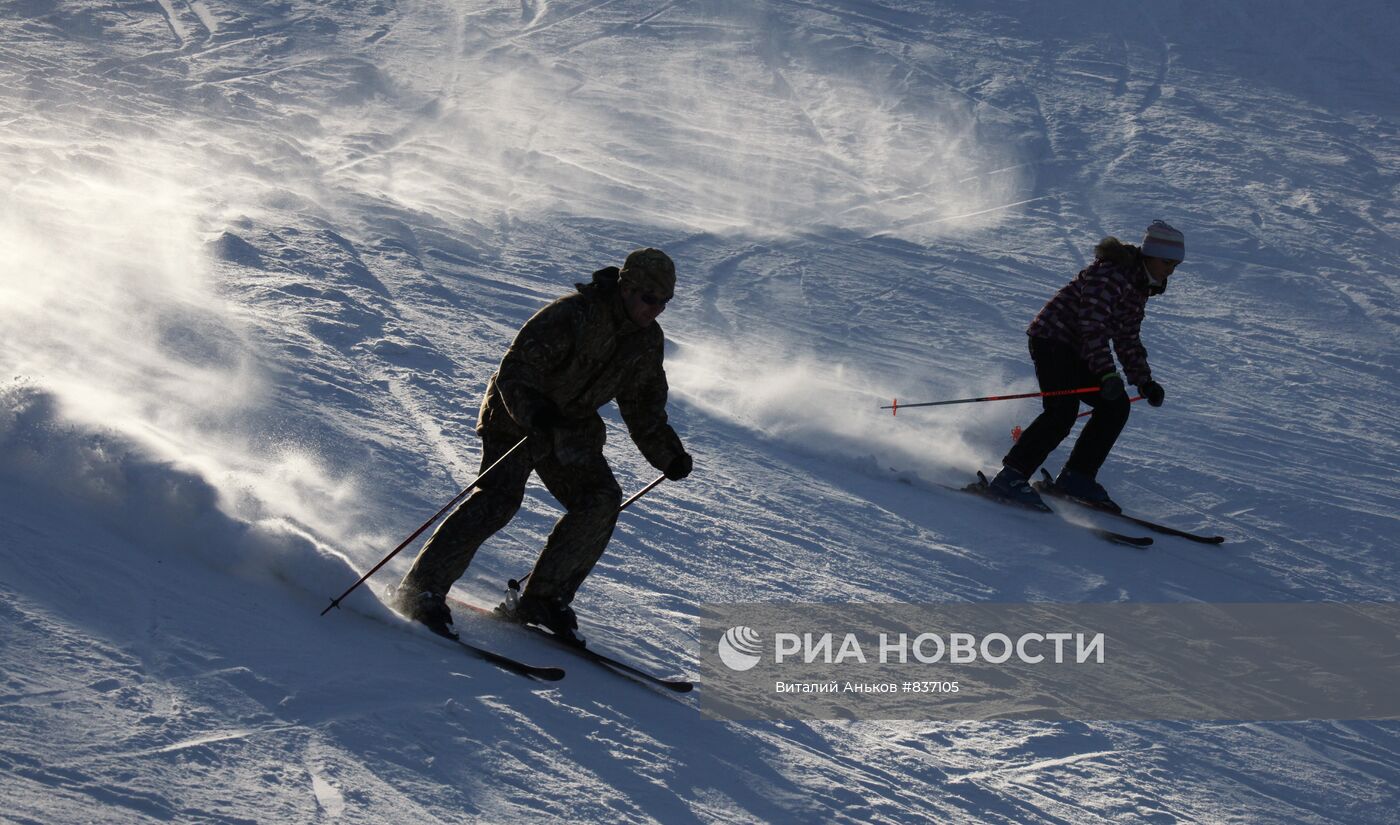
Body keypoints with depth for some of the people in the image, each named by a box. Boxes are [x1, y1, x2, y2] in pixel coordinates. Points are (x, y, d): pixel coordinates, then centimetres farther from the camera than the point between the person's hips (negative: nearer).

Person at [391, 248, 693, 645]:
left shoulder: (647, 340, 0)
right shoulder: (572, 315, -24)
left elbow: (643, 408, 15)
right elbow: (514, 371, -26)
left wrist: (670, 456, 9)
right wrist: (535, 411, -43)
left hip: (571, 430, 7)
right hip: (516, 419, -7)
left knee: (602, 500, -12)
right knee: (499, 500, -22)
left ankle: (544, 599, -4)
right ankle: (420, 591, -15)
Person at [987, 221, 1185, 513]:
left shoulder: (1140, 286, 13)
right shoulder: (1109, 275, -19)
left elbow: (1127, 340, 18)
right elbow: (1093, 327, -27)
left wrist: (1145, 382, 11)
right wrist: (1107, 374, -36)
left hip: (1075, 351, 10)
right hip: (1052, 338, -10)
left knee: (1116, 406, 0)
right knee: (1063, 412, -24)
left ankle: (1076, 477, 5)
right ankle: (1011, 477, -22)